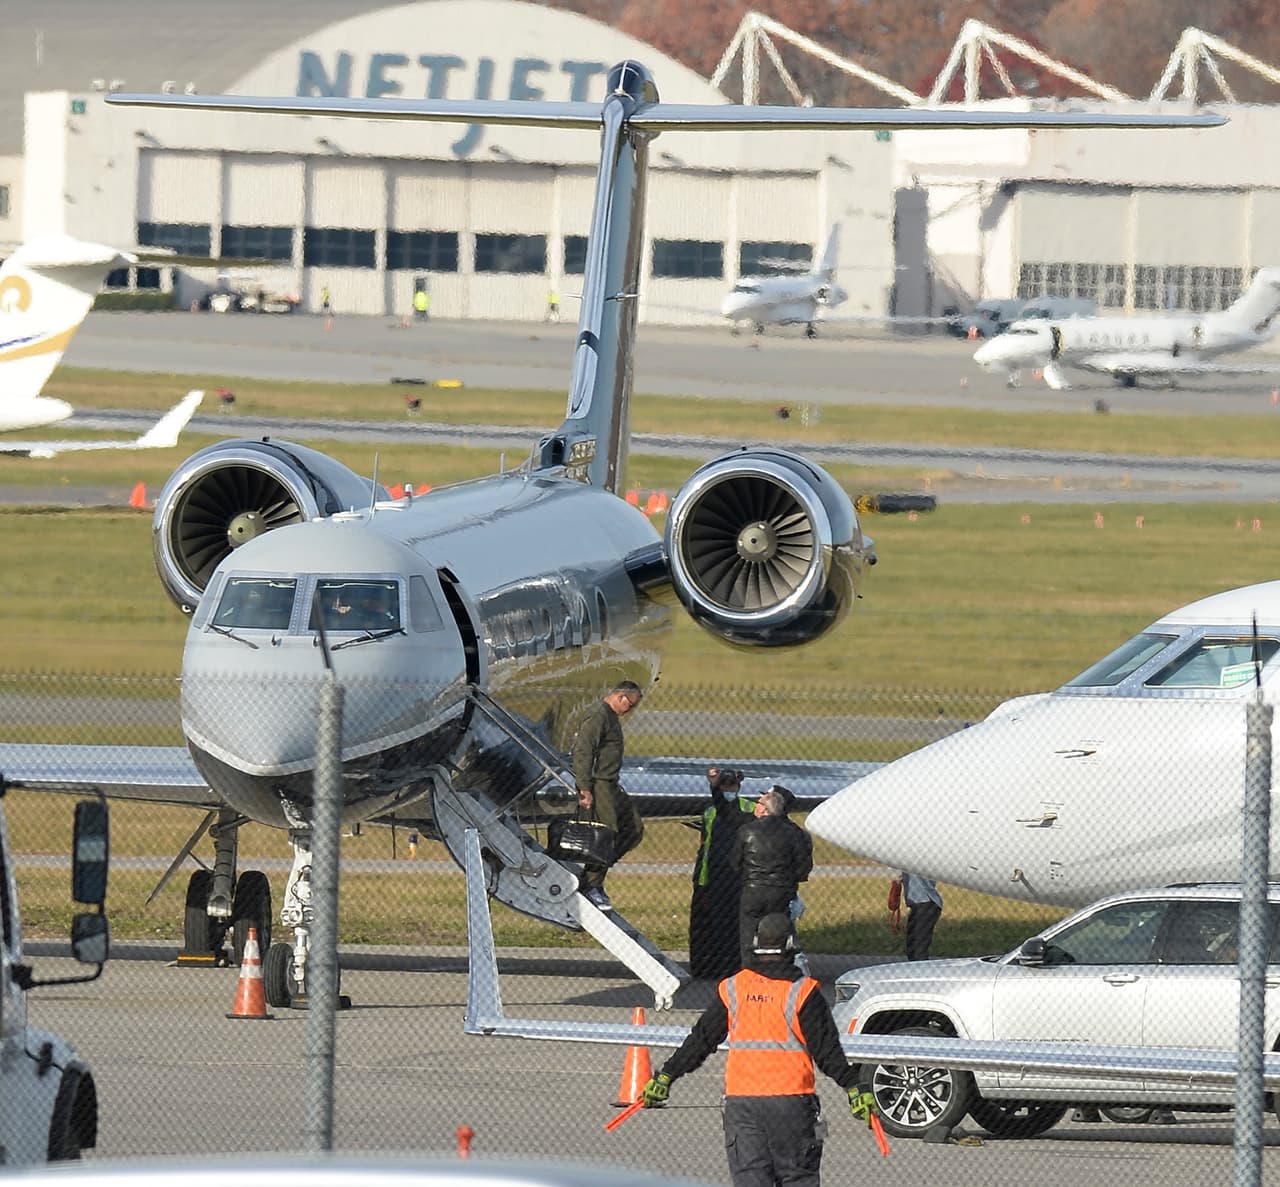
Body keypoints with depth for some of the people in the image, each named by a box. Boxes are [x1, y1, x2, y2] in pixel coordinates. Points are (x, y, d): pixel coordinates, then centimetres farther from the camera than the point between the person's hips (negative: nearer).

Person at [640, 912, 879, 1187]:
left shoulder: (732, 989, 5)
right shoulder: (802, 991, -5)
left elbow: (700, 1040, 9)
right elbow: (826, 1049, -8)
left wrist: (665, 1077, 18)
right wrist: (853, 1087, -5)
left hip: (740, 1100, 2)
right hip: (790, 1101, -2)